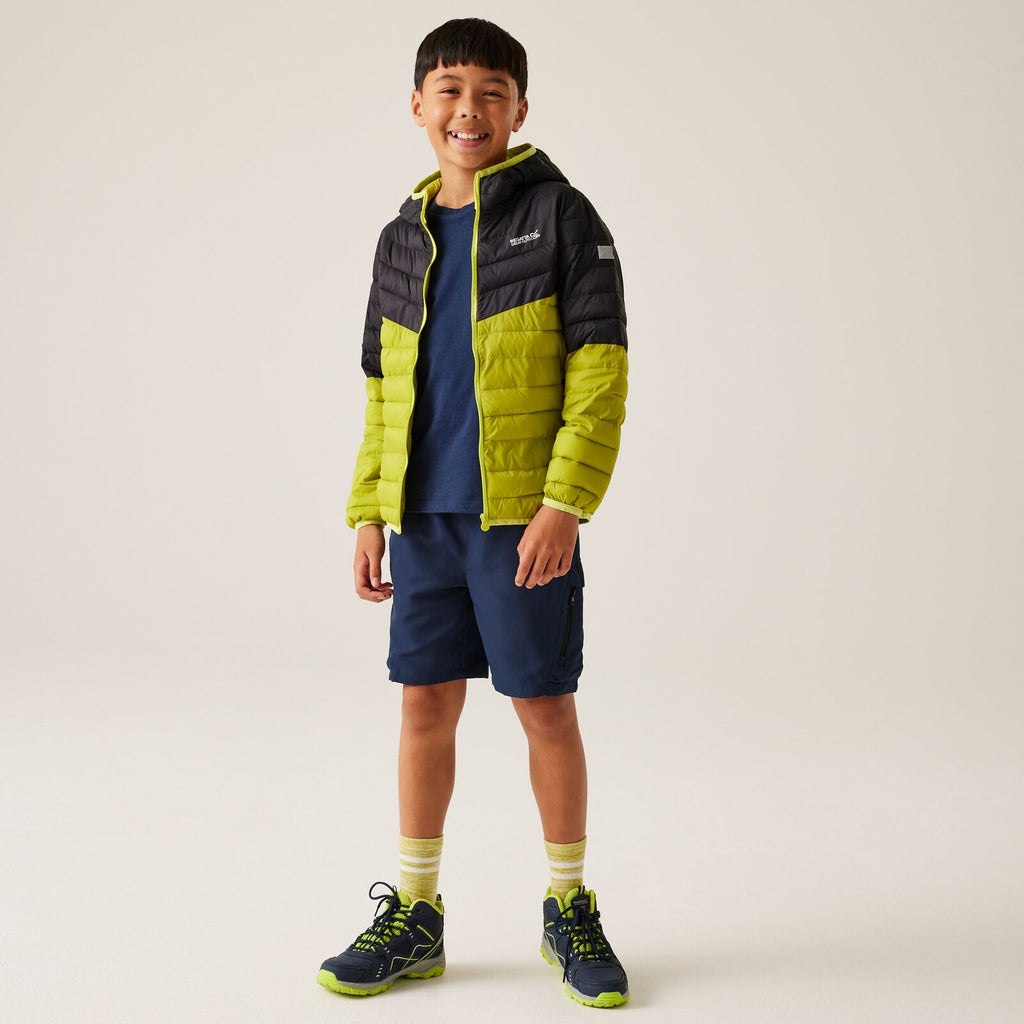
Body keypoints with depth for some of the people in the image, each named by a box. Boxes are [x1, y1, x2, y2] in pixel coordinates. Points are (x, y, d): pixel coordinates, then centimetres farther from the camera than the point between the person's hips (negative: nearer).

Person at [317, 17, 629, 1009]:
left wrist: (565, 501, -17)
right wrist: (368, 514, 10)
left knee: (545, 705, 4)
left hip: (523, 512, -4)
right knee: (425, 704, 9)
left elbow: (600, 367, -9)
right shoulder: (402, 239, 13)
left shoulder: (559, 213, -2)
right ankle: (413, 916, 23)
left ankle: (569, 910, 22)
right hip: (426, 515, 5)